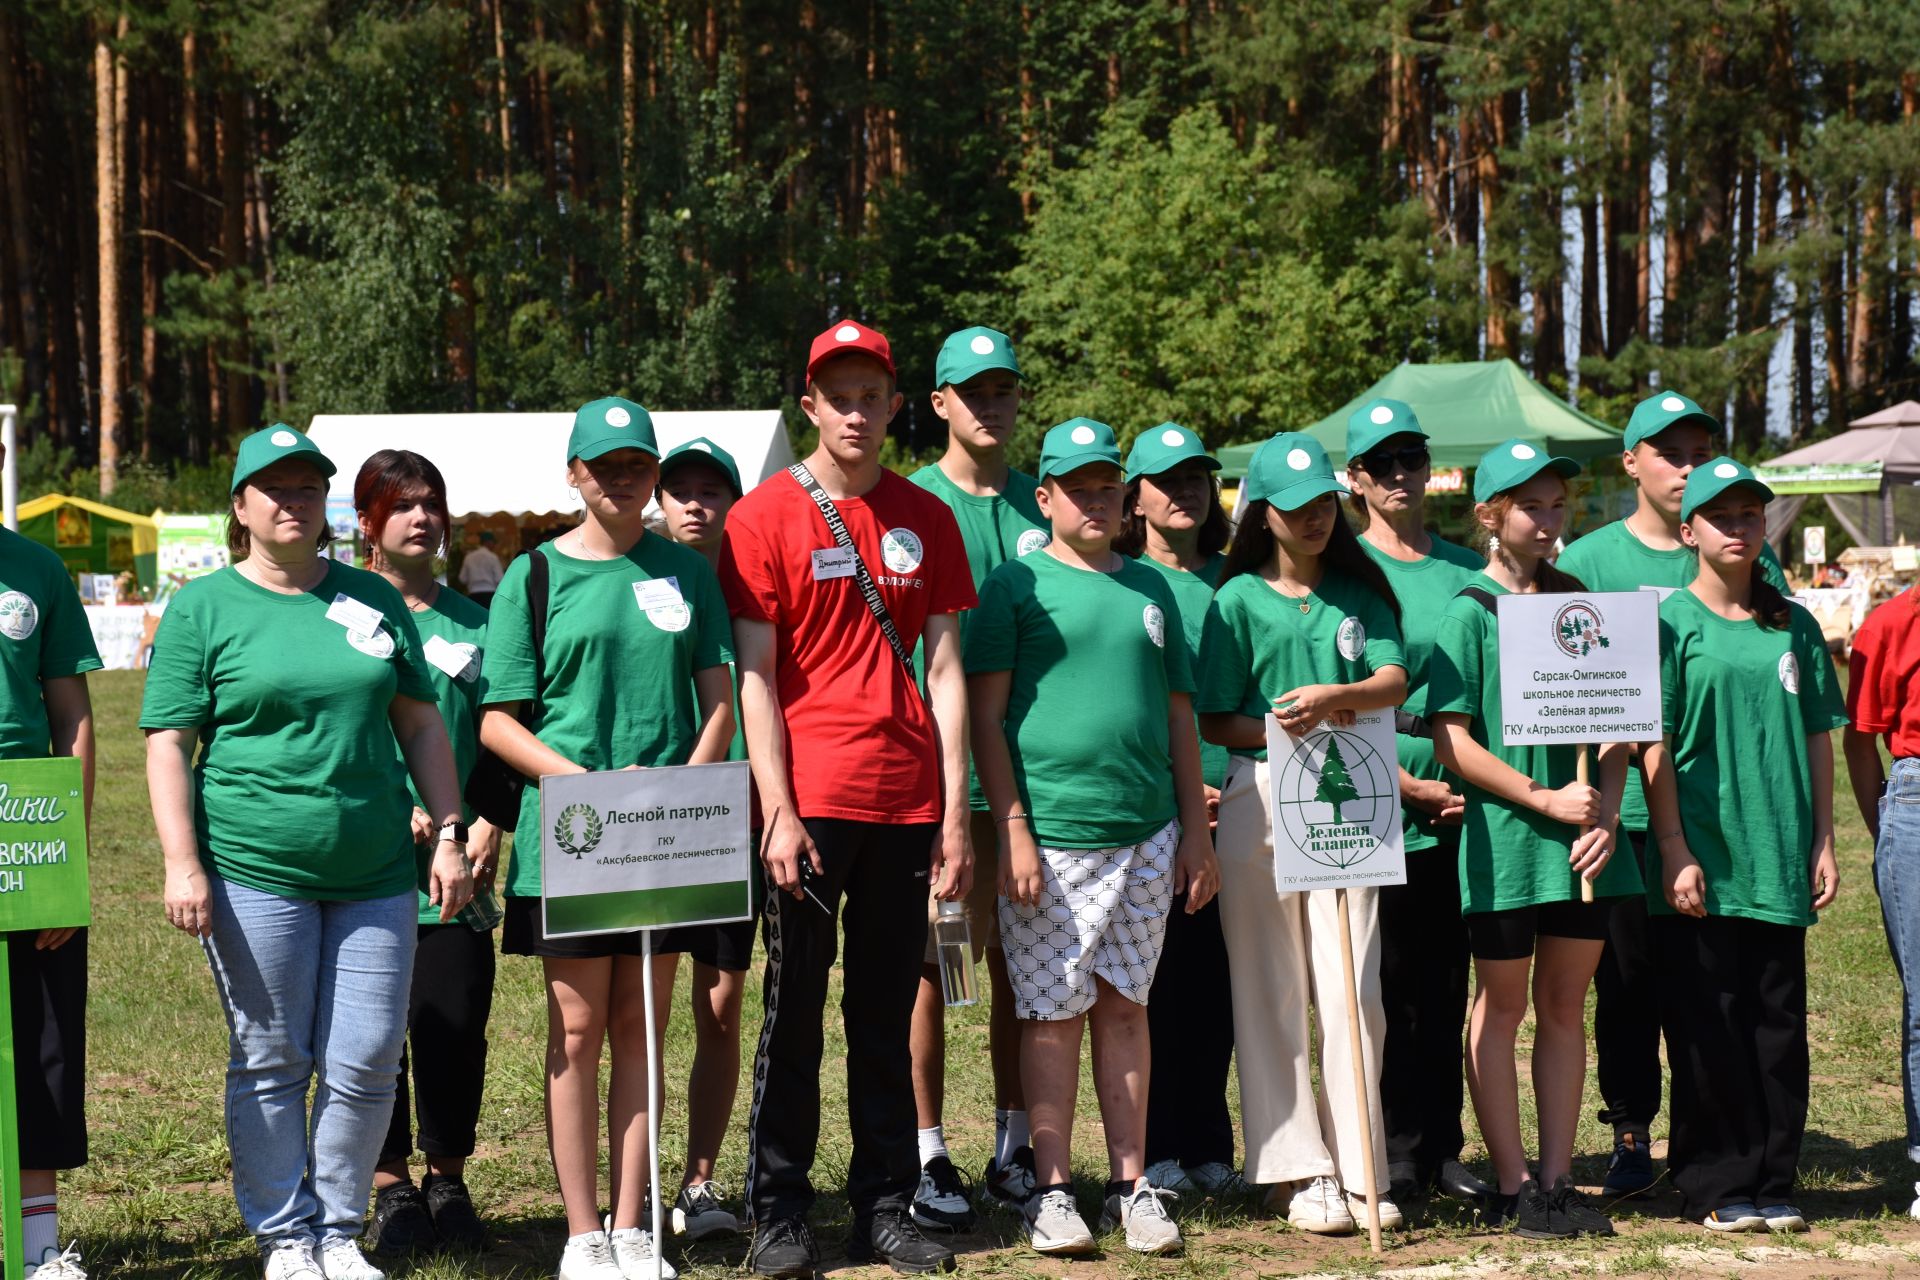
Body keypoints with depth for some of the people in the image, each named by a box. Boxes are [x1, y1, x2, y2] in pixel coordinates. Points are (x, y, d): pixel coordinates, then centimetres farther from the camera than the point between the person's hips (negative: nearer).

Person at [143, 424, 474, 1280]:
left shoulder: (373, 600, 14)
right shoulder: (202, 608, 3)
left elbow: (421, 725, 18)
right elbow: (168, 744, -1)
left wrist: (449, 834, 10)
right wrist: (181, 864, -10)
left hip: (375, 873, 3)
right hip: (255, 870, -3)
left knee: (367, 1064, 1)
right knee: (270, 1064, 3)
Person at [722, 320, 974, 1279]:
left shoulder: (926, 520, 10)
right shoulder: (764, 516, 0)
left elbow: (944, 670, 10)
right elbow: (755, 676, -4)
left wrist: (954, 813, 4)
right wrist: (777, 812, -12)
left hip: (907, 801, 3)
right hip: (812, 801, -3)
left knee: (888, 1011, 9)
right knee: (795, 1011, 1)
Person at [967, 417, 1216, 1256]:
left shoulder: (1150, 589, 15)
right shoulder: (1017, 586, 1)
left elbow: (1180, 717, 17)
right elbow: (985, 716, -4)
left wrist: (1196, 832, 11)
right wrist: (1013, 832, -12)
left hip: (1147, 836, 4)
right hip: (1050, 833, -4)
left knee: (1126, 1007, 8)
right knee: (1054, 1012, 0)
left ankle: (1132, 1185, 13)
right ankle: (1053, 1188, 6)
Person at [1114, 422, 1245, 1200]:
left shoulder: (1230, 581, 14)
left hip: (1226, 807, 4)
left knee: (1215, 979, 6)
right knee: (1155, 978, -3)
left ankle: (1208, 1145, 15)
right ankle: (1153, 1150, 5)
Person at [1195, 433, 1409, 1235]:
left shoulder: (1359, 592, 10)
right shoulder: (1238, 600, 2)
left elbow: (1395, 680, -4)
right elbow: (1213, 722, 1)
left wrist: (1335, 697, -22)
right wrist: (1281, 729, -14)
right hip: (1259, 800, -2)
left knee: (1351, 989, -2)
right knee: (1272, 993, 2)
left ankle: (1358, 1168, 3)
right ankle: (1298, 1170, 7)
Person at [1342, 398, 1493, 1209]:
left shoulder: (1468, 572, 13)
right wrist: (1414, 787, -10)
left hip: (1461, 809, 4)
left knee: (1447, 987, 7)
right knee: (1389, 985, -2)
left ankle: (1441, 1150, 14)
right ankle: (1396, 1152, 5)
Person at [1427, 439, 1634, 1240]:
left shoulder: (1581, 603, 11)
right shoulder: (1469, 614, -4)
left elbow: (1614, 725, 10)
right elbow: (1453, 743, -10)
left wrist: (1605, 814, -5)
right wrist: (1545, 798, -14)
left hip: (1583, 839, 5)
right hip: (1504, 841, -5)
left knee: (1564, 1004, 10)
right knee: (1501, 1007, 5)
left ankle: (1558, 1181, 16)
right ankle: (1515, 1188, 9)